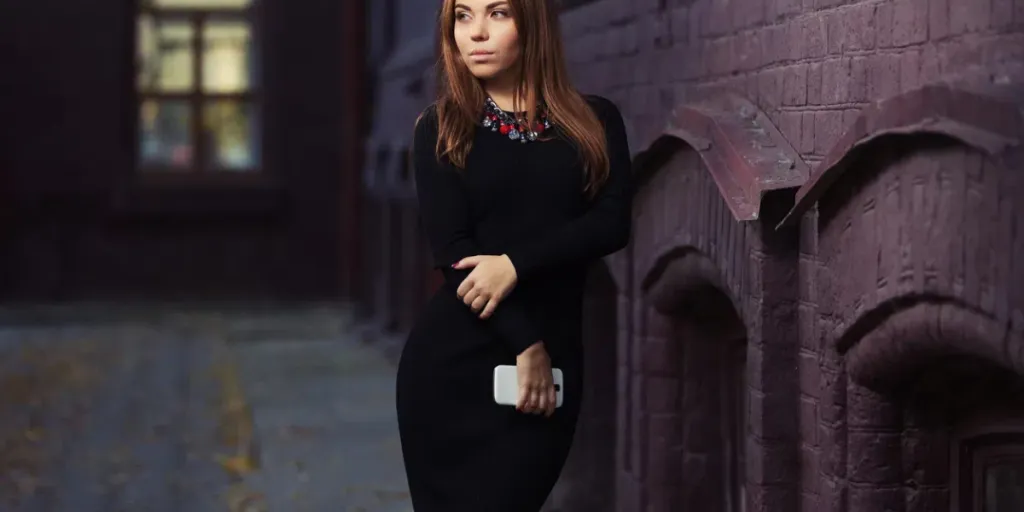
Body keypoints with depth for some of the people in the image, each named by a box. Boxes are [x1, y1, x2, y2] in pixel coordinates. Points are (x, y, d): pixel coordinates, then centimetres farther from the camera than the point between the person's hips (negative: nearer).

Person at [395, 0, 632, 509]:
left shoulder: (594, 123, 7)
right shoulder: (440, 130, 3)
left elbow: (612, 223, -6)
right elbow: (452, 251, -6)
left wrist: (516, 265, -18)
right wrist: (525, 344, -14)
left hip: (551, 361, 1)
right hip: (453, 361, 0)